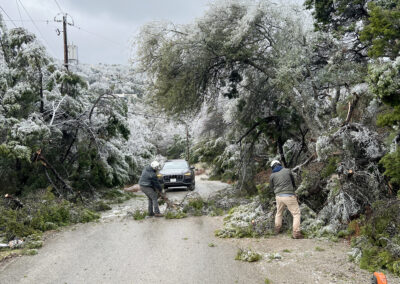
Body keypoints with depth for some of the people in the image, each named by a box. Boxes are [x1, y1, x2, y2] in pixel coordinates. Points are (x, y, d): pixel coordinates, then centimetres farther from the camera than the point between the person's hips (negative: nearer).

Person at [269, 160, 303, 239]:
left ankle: (277, 229, 35)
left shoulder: (272, 175, 3)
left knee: (279, 213, 25)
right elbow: (293, 181, 16)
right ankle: (296, 233, -3)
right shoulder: (288, 171, 1)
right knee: (296, 213, 4)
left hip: (279, 196, 3)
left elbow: (272, 187, 13)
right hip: (289, 196, -3)